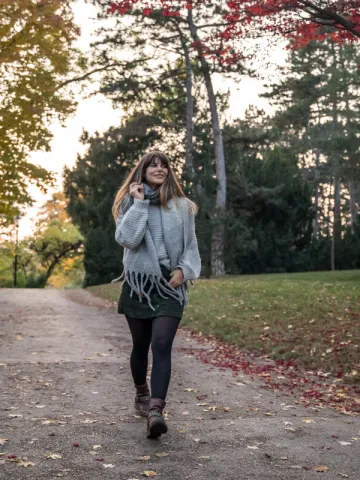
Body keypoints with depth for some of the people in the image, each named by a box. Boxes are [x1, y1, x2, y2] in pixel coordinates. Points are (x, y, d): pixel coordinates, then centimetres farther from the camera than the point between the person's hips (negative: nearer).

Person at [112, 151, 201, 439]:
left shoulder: (181, 205, 6)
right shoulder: (130, 203, 3)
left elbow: (191, 245, 9)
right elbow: (127, 238, -14)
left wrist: (184, 270, -7)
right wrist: (139, 203, -13)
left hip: (170, 285, 0)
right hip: (138, 283, 1)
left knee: (162, 345, -15)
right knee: (141, 344, 13)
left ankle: (155, 411, -24)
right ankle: (142, 395, 37)